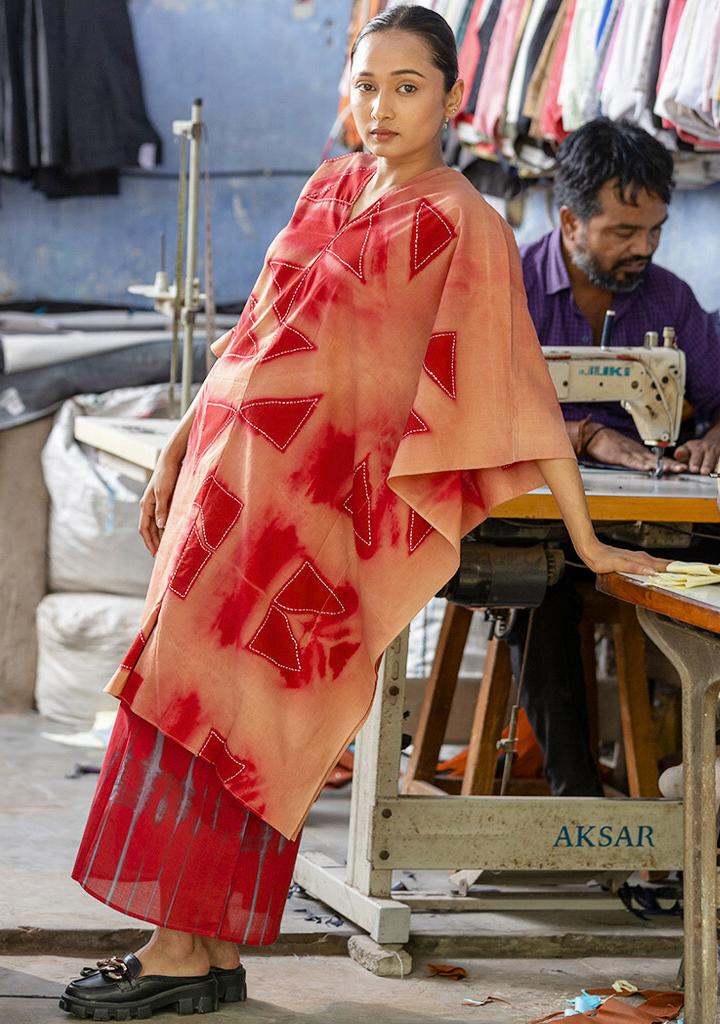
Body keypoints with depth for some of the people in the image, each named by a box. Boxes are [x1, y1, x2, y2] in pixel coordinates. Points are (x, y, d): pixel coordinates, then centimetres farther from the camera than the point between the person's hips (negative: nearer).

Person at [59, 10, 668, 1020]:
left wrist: (587, 543, -8)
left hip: (313, 486, -7)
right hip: (230, 467, 7)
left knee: (218, 692, -10)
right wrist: (179, 452, 18)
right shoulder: (329, 189, 15)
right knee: (223, 704, 4)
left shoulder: (461, 225, -5)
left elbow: (515, 387, -7)